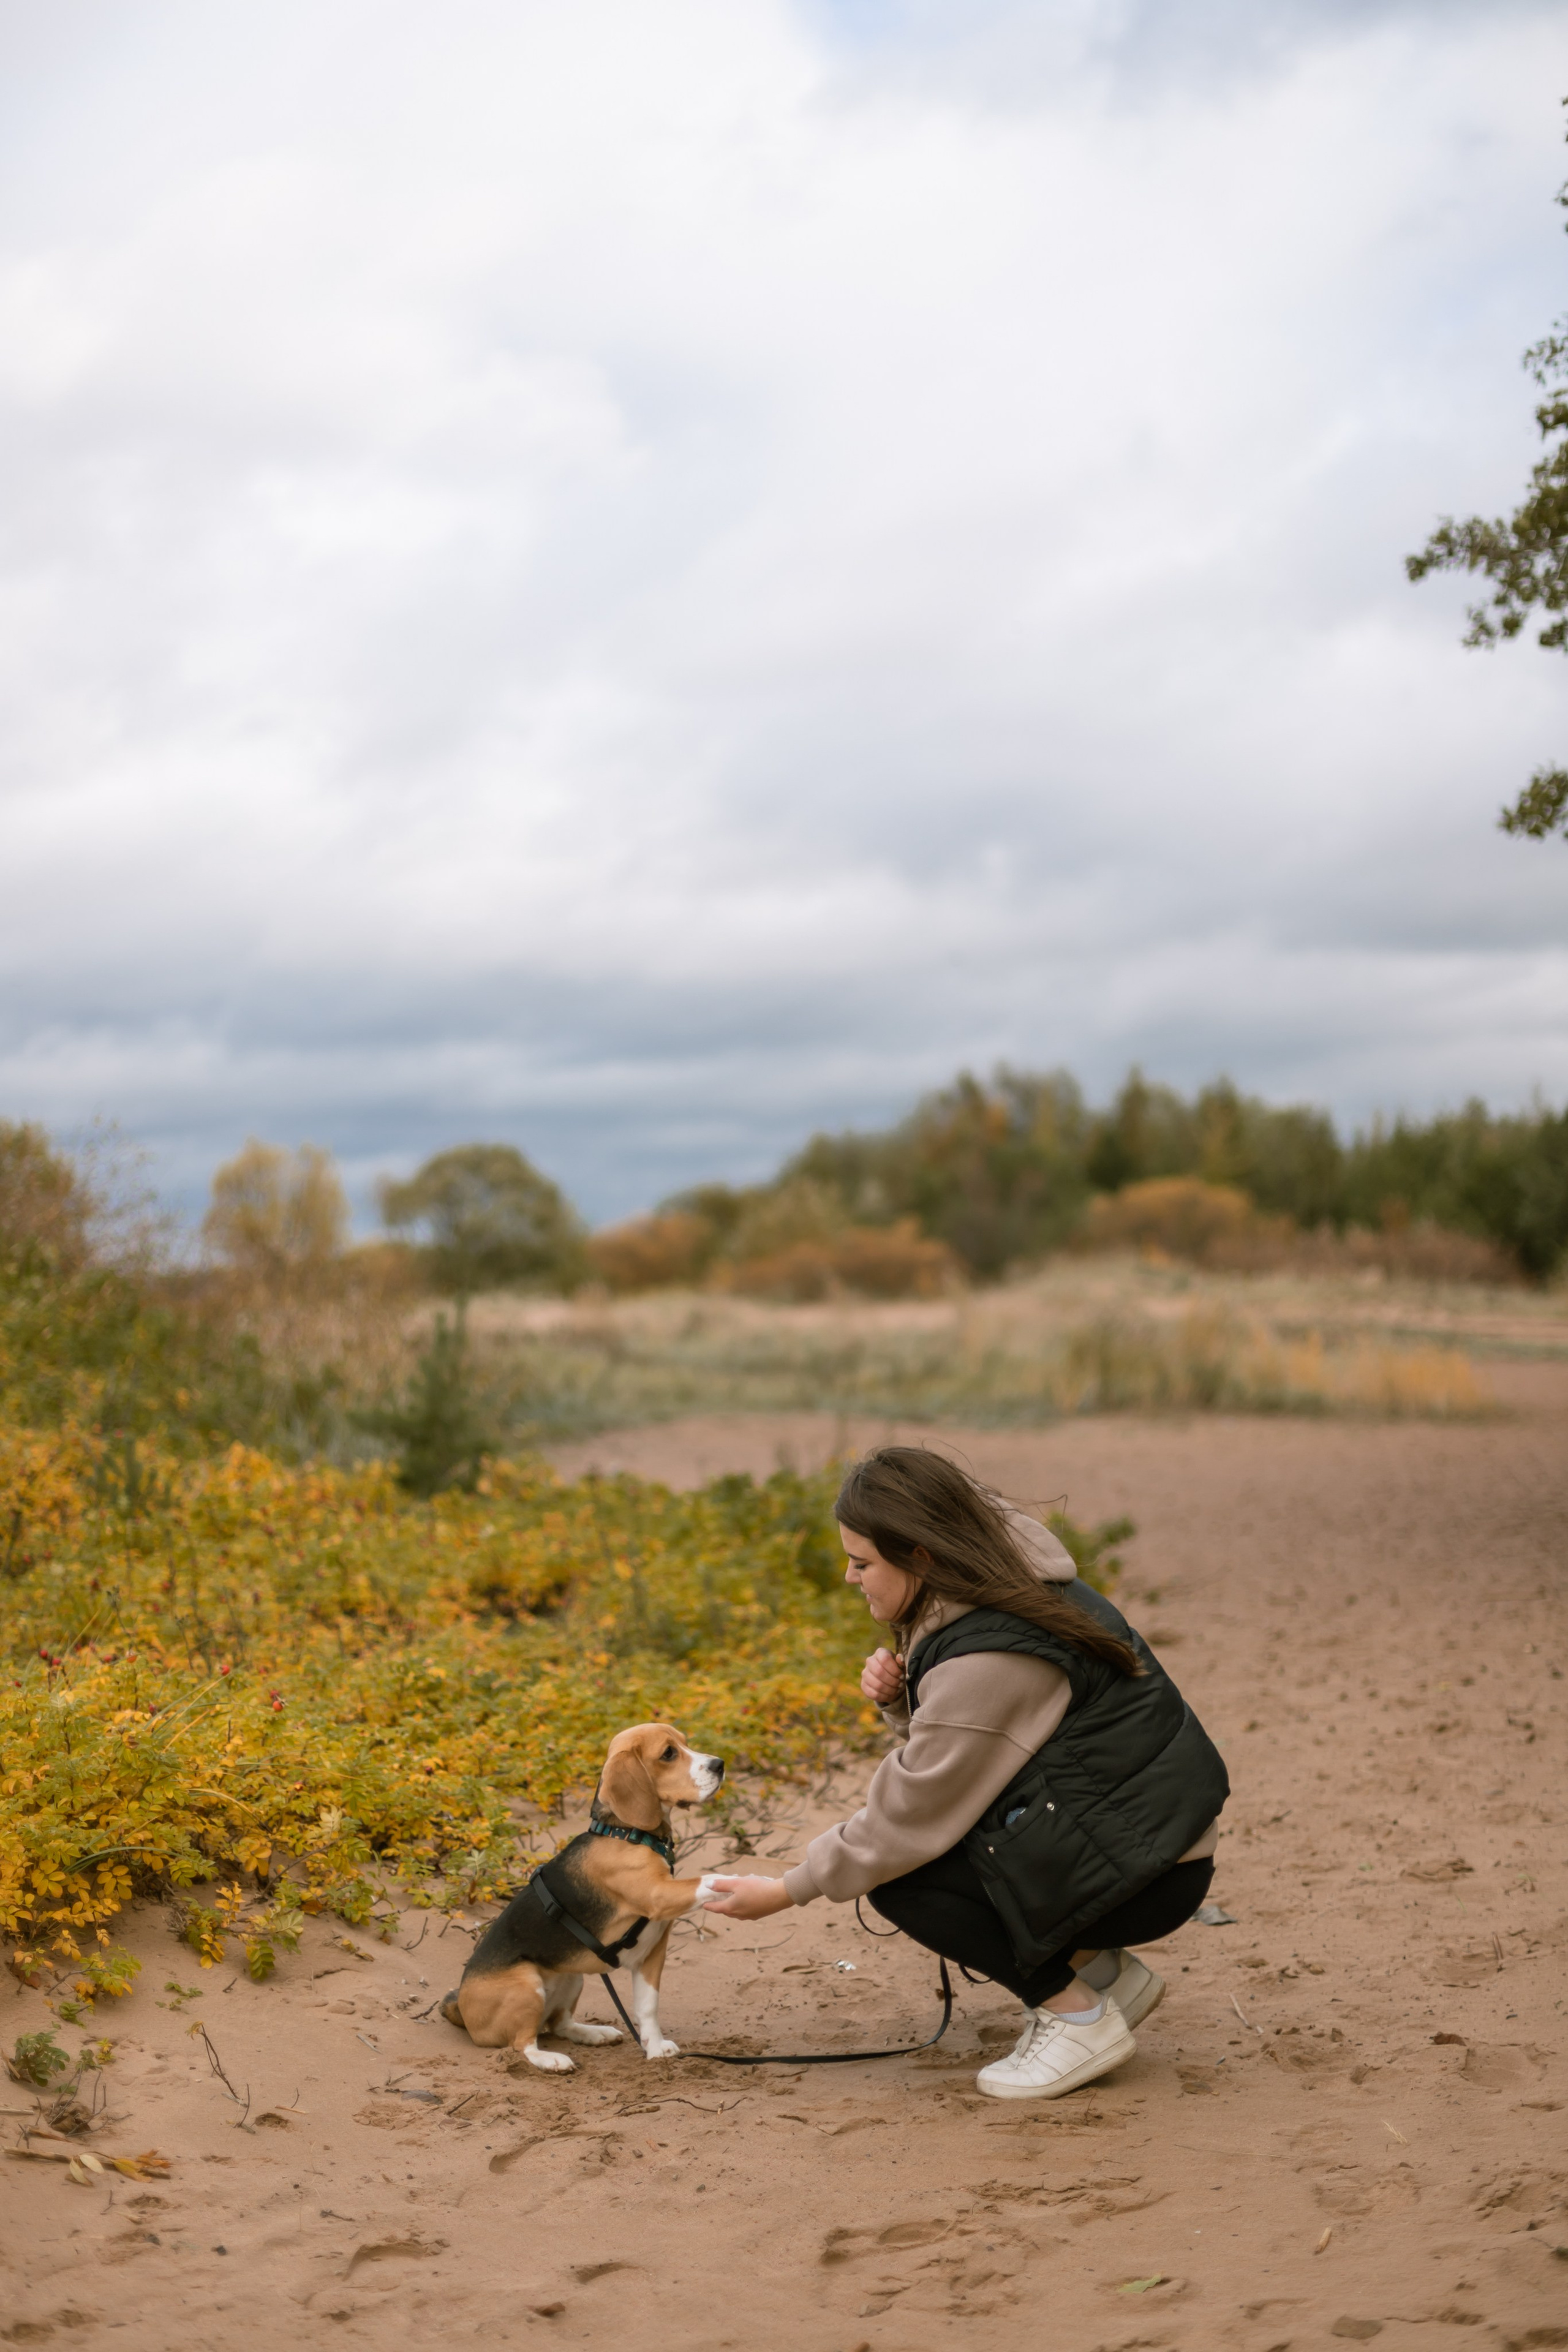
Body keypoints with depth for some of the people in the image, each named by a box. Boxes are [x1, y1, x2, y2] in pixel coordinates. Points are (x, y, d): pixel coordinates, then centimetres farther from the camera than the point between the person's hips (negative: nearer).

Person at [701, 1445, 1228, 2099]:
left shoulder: (989, 1659, -25)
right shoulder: (1015, 1585, 3)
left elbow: (912, 1818, -18)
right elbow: (946, 1743, 15)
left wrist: (785, 1892, -8)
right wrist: (897, 1696, -6)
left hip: (1144, 1873, -10)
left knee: (897, 1872, -13)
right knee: (906, 1848, 11)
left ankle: (1077, 2017, -4)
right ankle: (1099, 1971, 15)